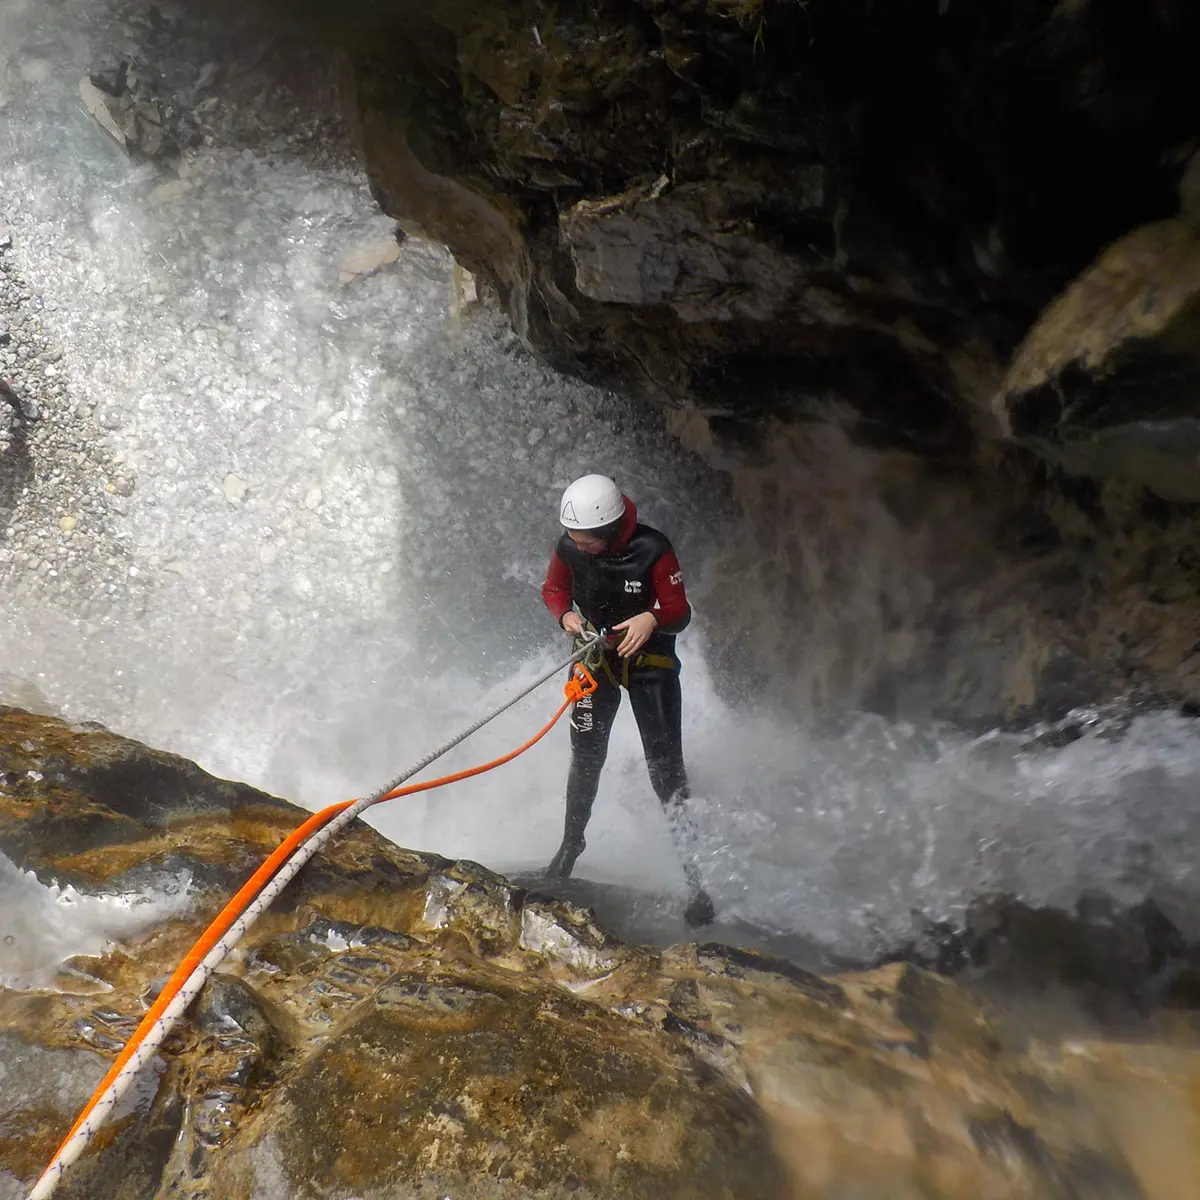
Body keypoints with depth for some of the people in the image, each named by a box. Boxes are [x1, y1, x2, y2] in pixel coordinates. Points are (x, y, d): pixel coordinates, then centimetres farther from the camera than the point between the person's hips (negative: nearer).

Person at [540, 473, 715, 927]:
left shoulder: (652, 550, -24)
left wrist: (652, 620, -38)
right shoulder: (569, 548, -15)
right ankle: (571, 842, 35)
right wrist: (566, 615, -17)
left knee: (665, 767, -3)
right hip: (595, 655, 3)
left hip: (650, 659, -2)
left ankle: (693, 871, 7)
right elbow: (553, 589, 5)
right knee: (586, 757, 10)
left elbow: (679, 611, -16)